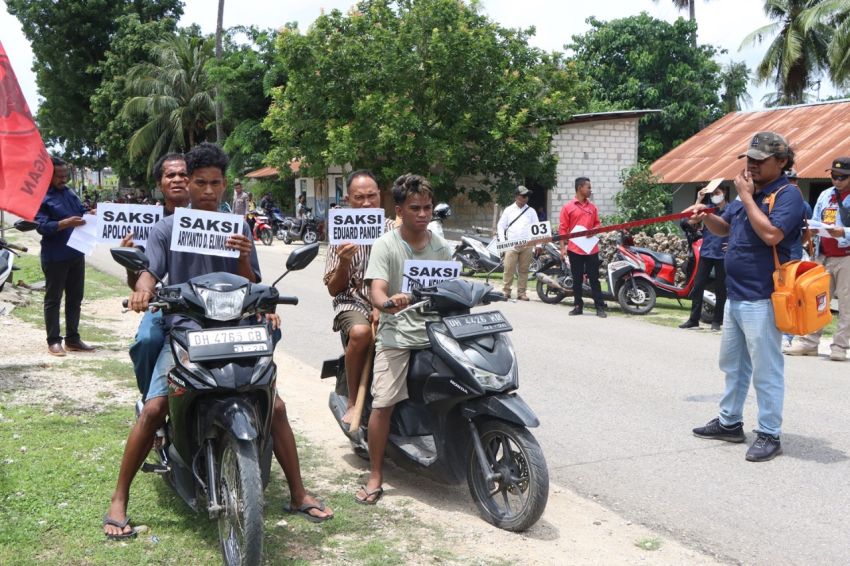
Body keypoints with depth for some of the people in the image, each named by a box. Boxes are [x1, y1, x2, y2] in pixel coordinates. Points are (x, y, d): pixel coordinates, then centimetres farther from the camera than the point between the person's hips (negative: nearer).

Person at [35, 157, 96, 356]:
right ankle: (53, 341, 8)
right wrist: (66, 223, -30)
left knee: (75, 298, 12)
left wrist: (91, 214, -1)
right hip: (55, 257, -7)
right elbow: (42, 226, -18)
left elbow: (81, 211, 21)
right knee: (53, 299, 2)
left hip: (76, 253, 8)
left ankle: (73, 339, 21)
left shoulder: (69, 192, 12)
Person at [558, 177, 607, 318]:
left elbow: (597, 223, 18)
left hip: (591, 248, 2)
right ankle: (578, 306, 16)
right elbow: (563, 229, -3)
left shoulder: (593, 207, 10)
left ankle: (600, 307, 4)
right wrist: (563, 247, -9)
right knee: (577, 279, 7)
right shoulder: (568, 207, -1)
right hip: (575, 249, -2)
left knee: (594, 279, 3)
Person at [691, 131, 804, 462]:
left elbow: (771, 234, -28)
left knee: (766, 372, -2)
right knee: (732, 365, 19)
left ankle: (770, 436, 8)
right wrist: (705, 216, 1)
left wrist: (746, 196, -19)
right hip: (735, 297, 10)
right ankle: (729, 423, 32)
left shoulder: (787, 195, -13)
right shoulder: (750, 194, 13)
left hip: (761, 301, -10)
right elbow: (724, 228, 23)